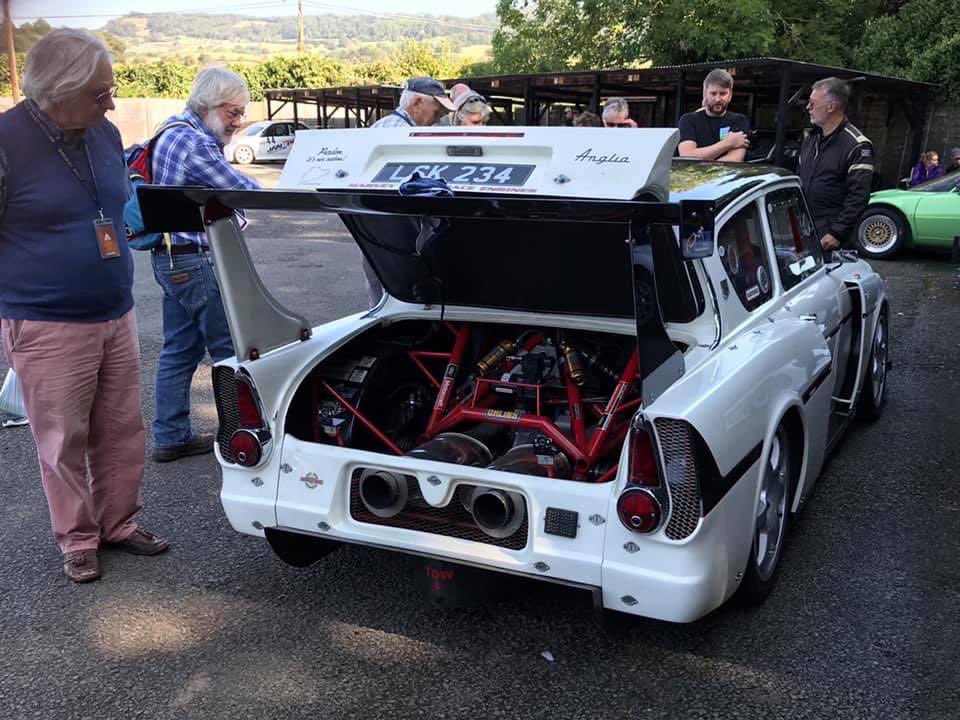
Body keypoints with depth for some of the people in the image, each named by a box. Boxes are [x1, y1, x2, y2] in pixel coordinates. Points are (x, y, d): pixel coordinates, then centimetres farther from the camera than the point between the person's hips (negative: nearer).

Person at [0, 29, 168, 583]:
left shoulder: (105, 134, 6)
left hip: (117, 316, 6)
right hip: (47, 328, -5)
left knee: (123, 432, 12)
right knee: (64, 442, 6)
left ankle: (119, 522, 30)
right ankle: (78, 539, 24)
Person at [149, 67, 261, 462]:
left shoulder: (172, 132, 16)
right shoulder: (195, 144, -18)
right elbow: (245, 191, -14)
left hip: (171, 258, 10)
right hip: (196, 261, -10)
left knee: (180, 349, 13)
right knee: (229, 350, -1)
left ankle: (171, 437, 18)